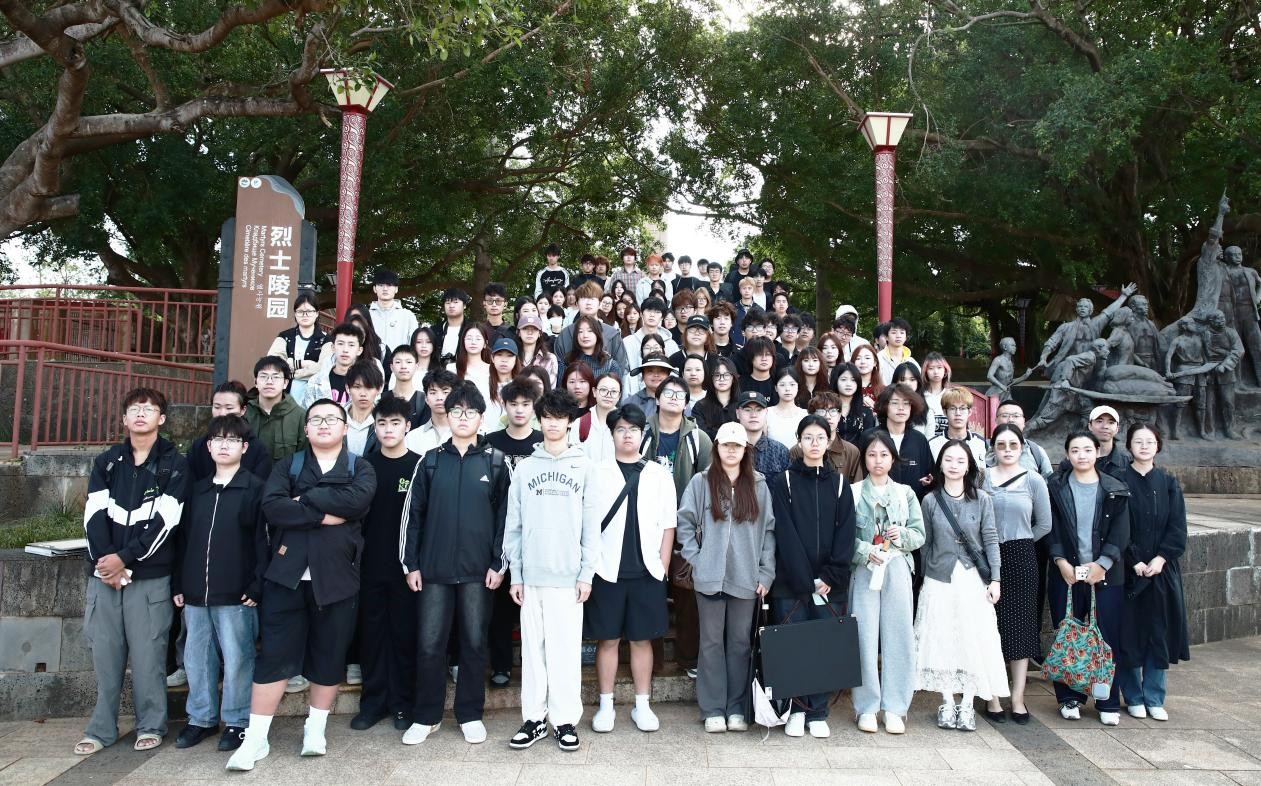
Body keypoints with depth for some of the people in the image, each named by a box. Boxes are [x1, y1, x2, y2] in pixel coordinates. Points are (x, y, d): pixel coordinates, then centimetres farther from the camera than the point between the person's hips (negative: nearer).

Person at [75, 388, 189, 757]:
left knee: (147, 653, -1)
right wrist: (105, 561, -11)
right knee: (105, 652, 6)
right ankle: (101, 729, 16)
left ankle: (151, 726, 11)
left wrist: (125, 559, -14)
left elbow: (164, 521, -8)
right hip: (103, 572, 3)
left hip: (150, 575, -3)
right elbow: (94, 515, 2)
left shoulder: (174, 464, 1)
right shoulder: (106, 461, 12)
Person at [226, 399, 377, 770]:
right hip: (287, 574, 0)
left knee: (330, 656, 8)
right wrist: (324, 514, -16)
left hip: (337, 577, 0)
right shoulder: (287, 467, 9)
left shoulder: (361, 469, 7)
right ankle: (255, 738, 11)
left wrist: (305, 499, -12)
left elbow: (357, 500, -16)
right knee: (274, 655, 1)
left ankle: (315, 729, 25)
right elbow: (271, 506, -10)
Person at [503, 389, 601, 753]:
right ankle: (534, 718, 18)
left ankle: (565, 719, 13)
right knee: (533, 648, 8)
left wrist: (587, 573, -4)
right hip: (531, 574, 2)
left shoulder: (584, 467, 3)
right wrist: (514, 574, 2)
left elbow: (591, 525, 1)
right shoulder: (525, 468, 6)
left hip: (568, 575, -2)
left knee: (566, 648, 2)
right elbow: (513, 525, 6)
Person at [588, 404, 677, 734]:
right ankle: (606, 706, 17)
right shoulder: (597, 473, 1)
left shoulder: (659, 476, 6)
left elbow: (668, 525, 7)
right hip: (607, 571, -1)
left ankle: (642, 706, 19)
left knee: (642, 639, 8)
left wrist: (662, 566, 2)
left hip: (647, 571, 1)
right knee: (607, 639, 5)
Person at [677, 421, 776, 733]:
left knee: (741, 642, 9)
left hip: (746, 578, 2)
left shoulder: (758, 485, 6)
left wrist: (766, 573, -1)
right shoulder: (700, 482, 1)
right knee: (712, 641, 6)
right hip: (710, 577, -1)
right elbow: (684, 524, 1)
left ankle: (737, 708, 19)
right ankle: (713, 709, 15)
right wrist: (695, 559, -7)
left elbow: (769, 529, 5)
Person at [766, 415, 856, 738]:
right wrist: (807, 581, -12)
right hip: (790, 583, -2)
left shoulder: (839, 483, 8)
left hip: (830, 584, 2)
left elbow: (845, 533, 2)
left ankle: (818, 714, 15)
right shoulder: (782, 482, 0)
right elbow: (785, 533, -6)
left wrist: (831, 577, -8)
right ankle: (795, 711, 14)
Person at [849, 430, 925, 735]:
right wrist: (866, 551, -17)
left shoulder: (905, 493, 10)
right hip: (864, 572, -2)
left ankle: (894, 707, 12)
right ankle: (867, 707, 11)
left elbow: (919, 535, 10)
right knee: (865, 638, 0)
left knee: (898, 637, 2)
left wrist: (901, 534, -10)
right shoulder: (853, 492, 2)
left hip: (897, 572, 2)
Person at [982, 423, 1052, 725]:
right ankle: (993, 698, 12)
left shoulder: (1033, 480, 2)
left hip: (1021, 560, 1)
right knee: (990, 626, 3)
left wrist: (1018, 542, 5)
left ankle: (1018, 699, 14)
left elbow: (1044, 524, 6)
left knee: (1021, 626, 5)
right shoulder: (981, 478, 0)